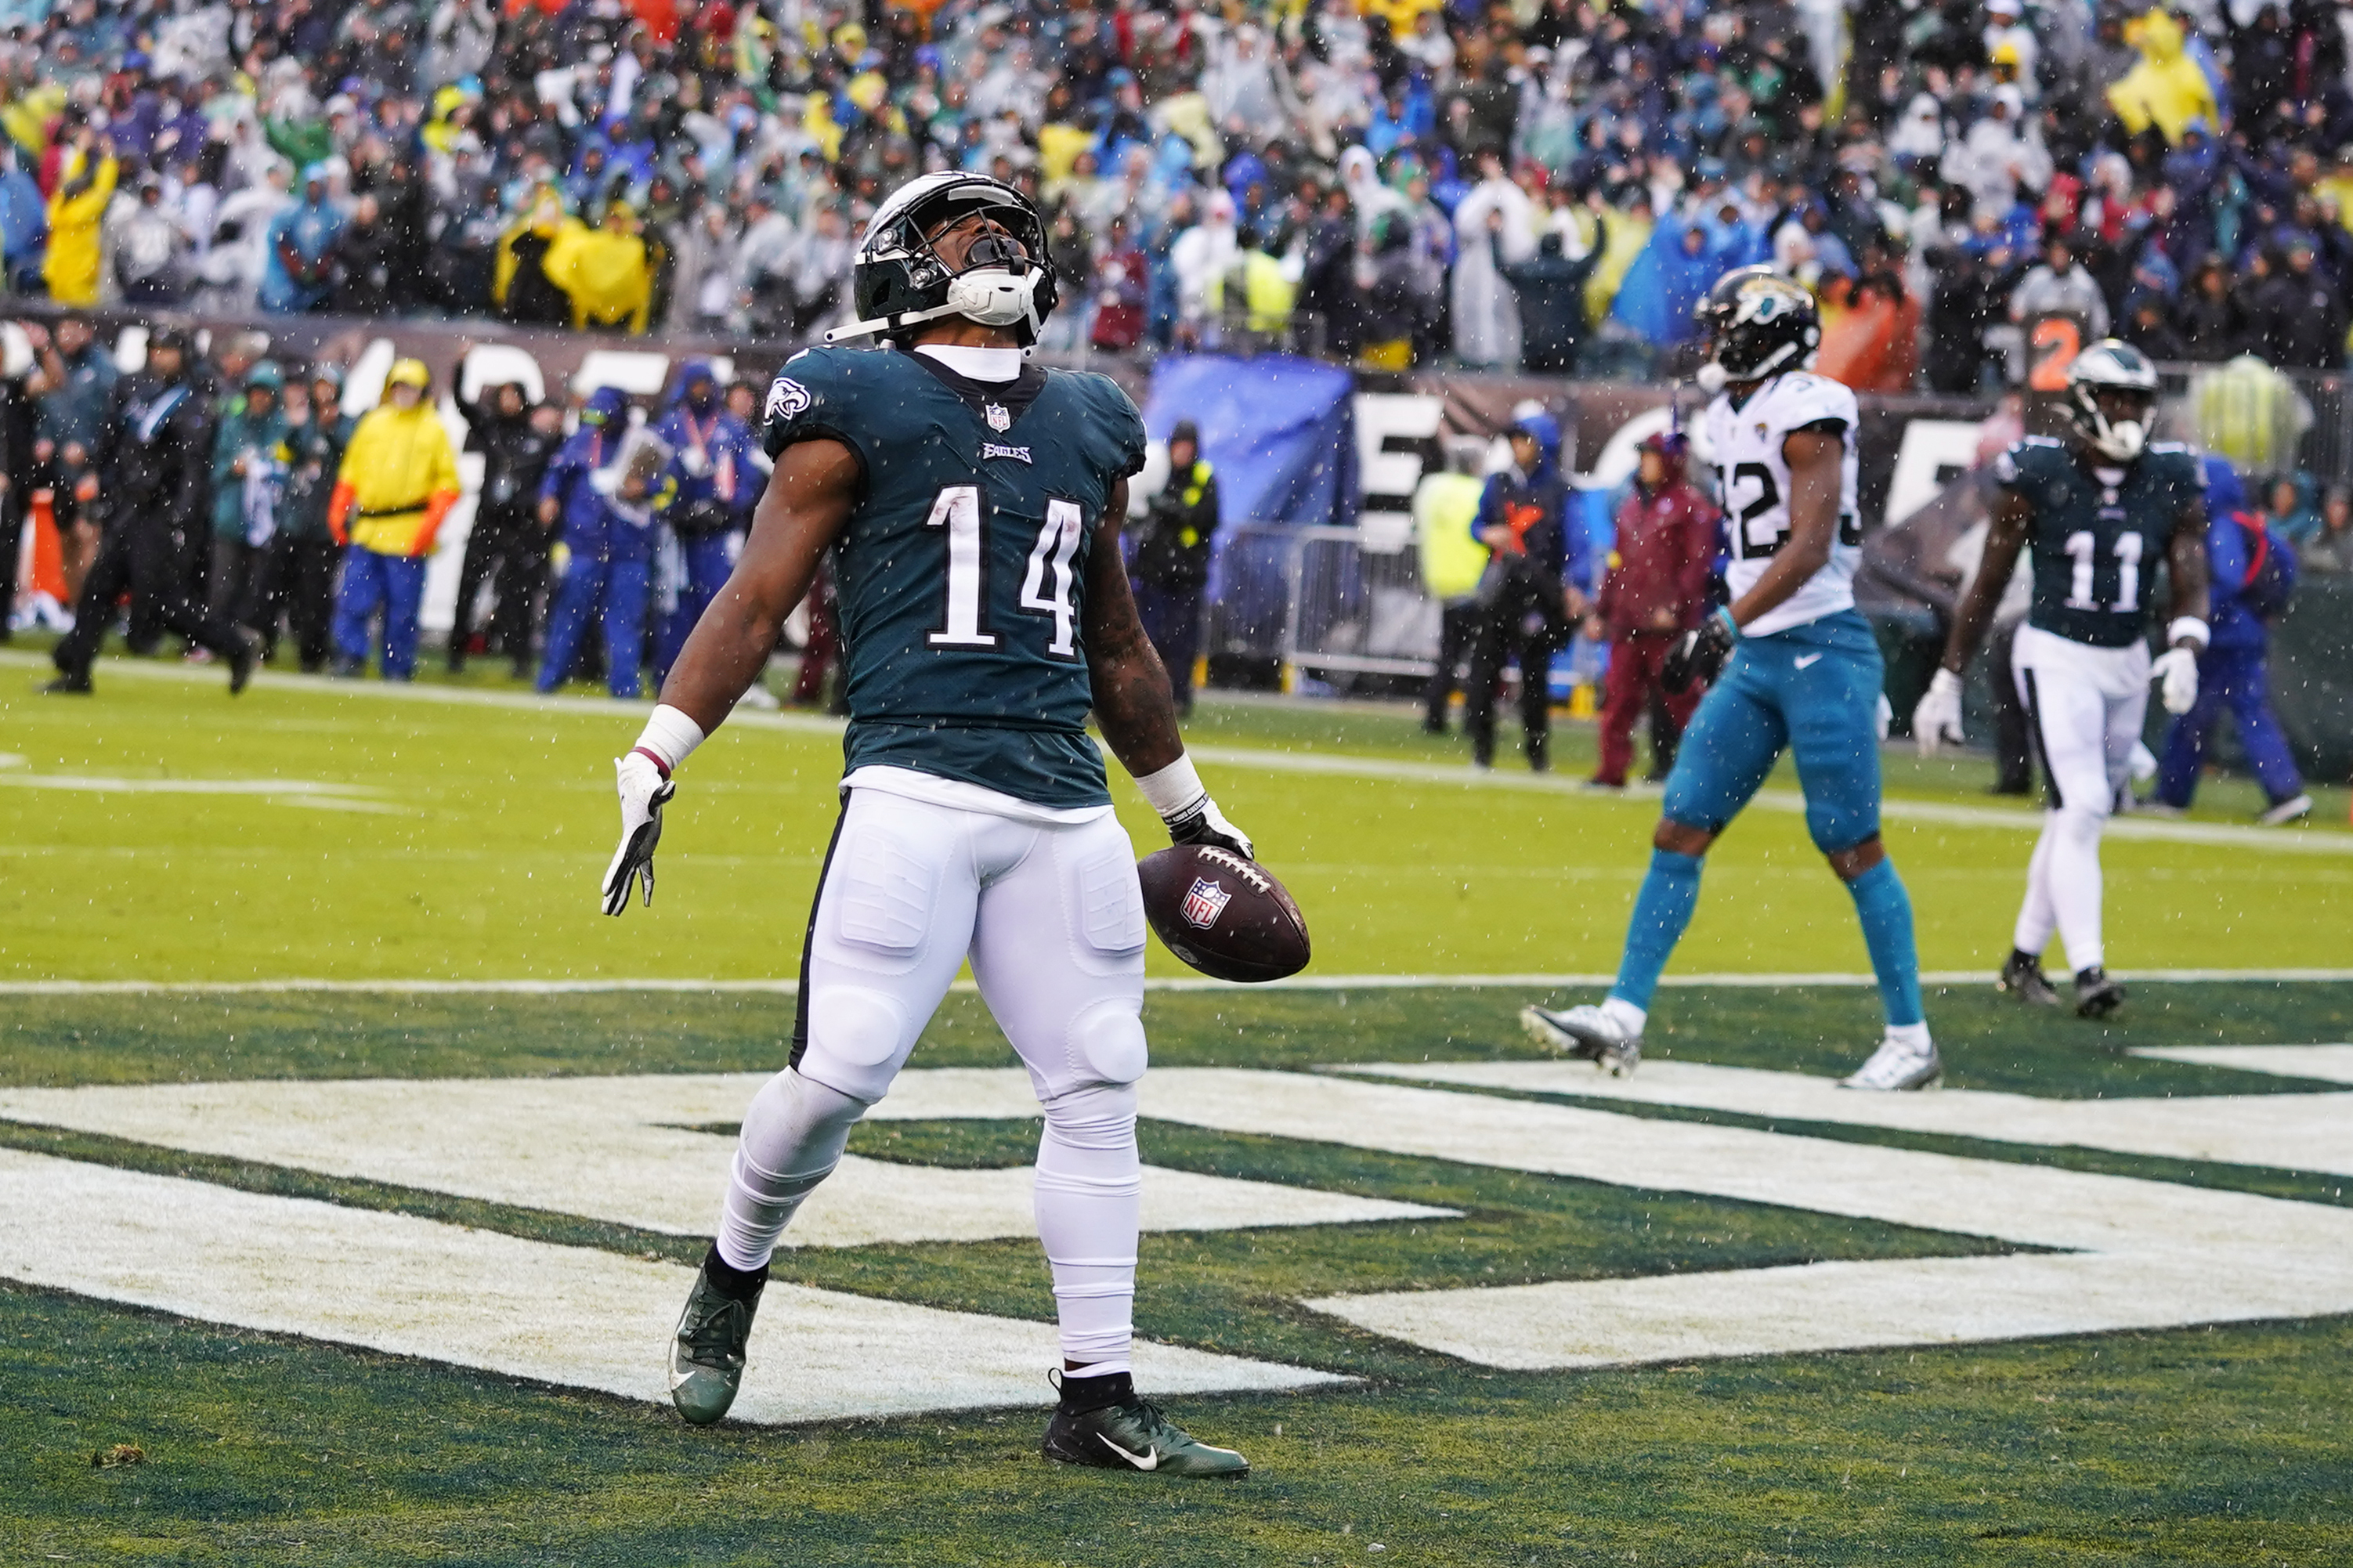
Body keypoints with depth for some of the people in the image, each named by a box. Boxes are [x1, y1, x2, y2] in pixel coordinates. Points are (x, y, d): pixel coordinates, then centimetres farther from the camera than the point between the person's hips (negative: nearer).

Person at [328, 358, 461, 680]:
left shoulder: (434, 430, 4)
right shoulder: (373, 424, 12)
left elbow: (448, 484, 2)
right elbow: (350, 472, 17)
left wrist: (430, 525, -9)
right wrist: (338, 512, 6)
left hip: (408, 535, -2)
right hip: (366, 530, 3)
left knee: (402, 606, 0)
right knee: (354, 597, -4)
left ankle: (398, 669, 9)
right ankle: (349, 657, 4)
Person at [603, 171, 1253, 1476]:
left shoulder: (1085, 429, 20)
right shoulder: (860, 413, 4)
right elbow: (757, 599, 0)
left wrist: (1186, 807, 35)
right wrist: (653, 764, -7)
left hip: (1064, 813, 5)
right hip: (916, 788, -5)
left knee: (1098, 1088, 1)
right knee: (841, 1071, -12)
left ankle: (1097, 1400, 7)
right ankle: (730, 1281, 17)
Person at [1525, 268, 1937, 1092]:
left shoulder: (1806, 414, -13)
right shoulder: (1733, 418, 14)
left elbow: (1808, 546, -21)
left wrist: (1727, 626, -26)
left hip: (1821, 650, -9)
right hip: (1756, 657, 9)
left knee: (1851, 848, -3)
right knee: (1680, 829, 3)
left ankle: (1911, 1041, 7)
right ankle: (1623, 1017, 4)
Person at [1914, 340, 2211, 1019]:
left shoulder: (2171, 481, 0)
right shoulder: (2037, 473, -9)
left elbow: (2192, 587, -4)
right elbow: (1988, 586, -3)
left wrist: (2184, 652, -25)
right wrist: (1946, 683, -1)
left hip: (2127, 665, 5)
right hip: (2056, 657, -5)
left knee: (2077, 817, 12)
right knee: (2081, 808, -17)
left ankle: (2024, 959, 25)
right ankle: (2088, 971, -20)